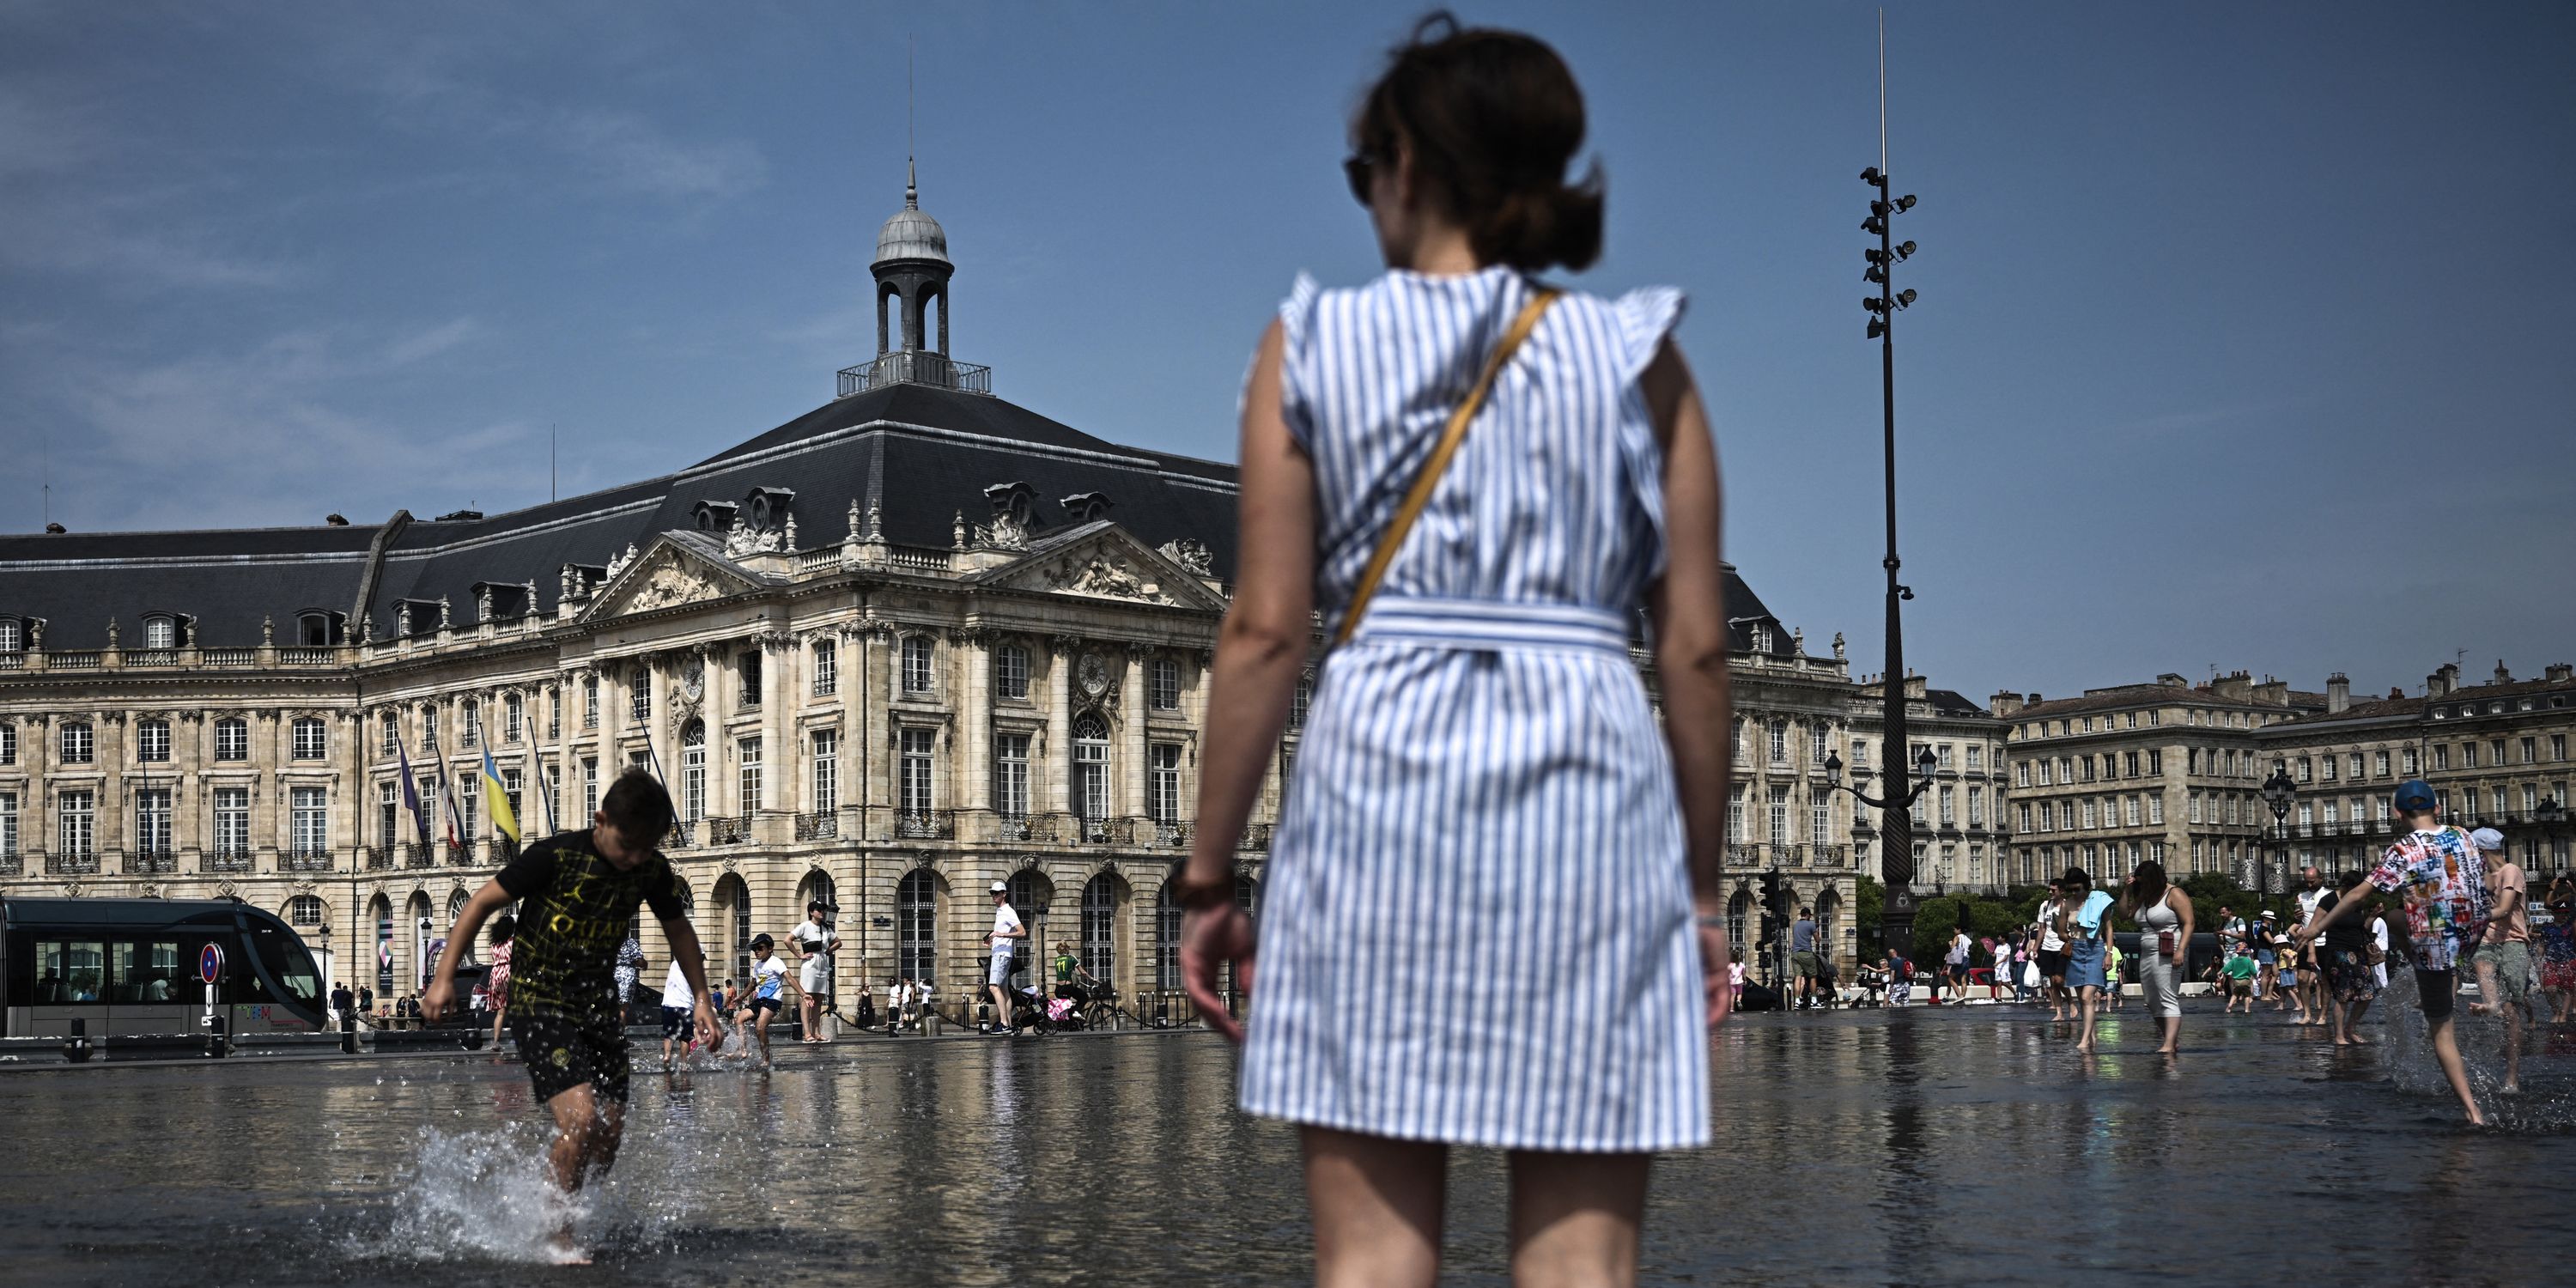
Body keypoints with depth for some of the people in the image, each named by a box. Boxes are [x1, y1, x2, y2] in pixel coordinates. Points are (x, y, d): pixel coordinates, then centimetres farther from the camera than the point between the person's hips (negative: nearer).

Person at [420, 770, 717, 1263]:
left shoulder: (652, 871, -4)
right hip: (539, 1005, -6)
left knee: (610, 1134, 1)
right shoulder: (556, 856, -19)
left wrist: (701, 997, 10)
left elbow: (678, 929, 15)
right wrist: (444, 978, -13)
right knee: (581, 1118, -22)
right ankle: (558, 1240, -6)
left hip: (598, 1007, 6)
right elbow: (482, 903, -10)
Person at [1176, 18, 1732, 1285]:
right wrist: (1705, 889, 12)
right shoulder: (1637, 354, 9)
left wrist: (1208, 876, 5)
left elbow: (1266, 630, 0)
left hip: (1375, 769, -1)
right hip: (1591, 783, 1)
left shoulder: (1311, 345, 6)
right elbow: (1696, 648, 5)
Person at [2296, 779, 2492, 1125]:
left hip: (2435, 946, -6)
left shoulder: (2404, 852, -15)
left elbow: (2359, 896, -14)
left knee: (2441, 1030, 8)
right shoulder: (2464, 837, 0)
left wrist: (2318, 927, -3)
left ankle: (2473, 1112, 2)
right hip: (2474, 934, 6)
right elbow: (2483, 878, 17)